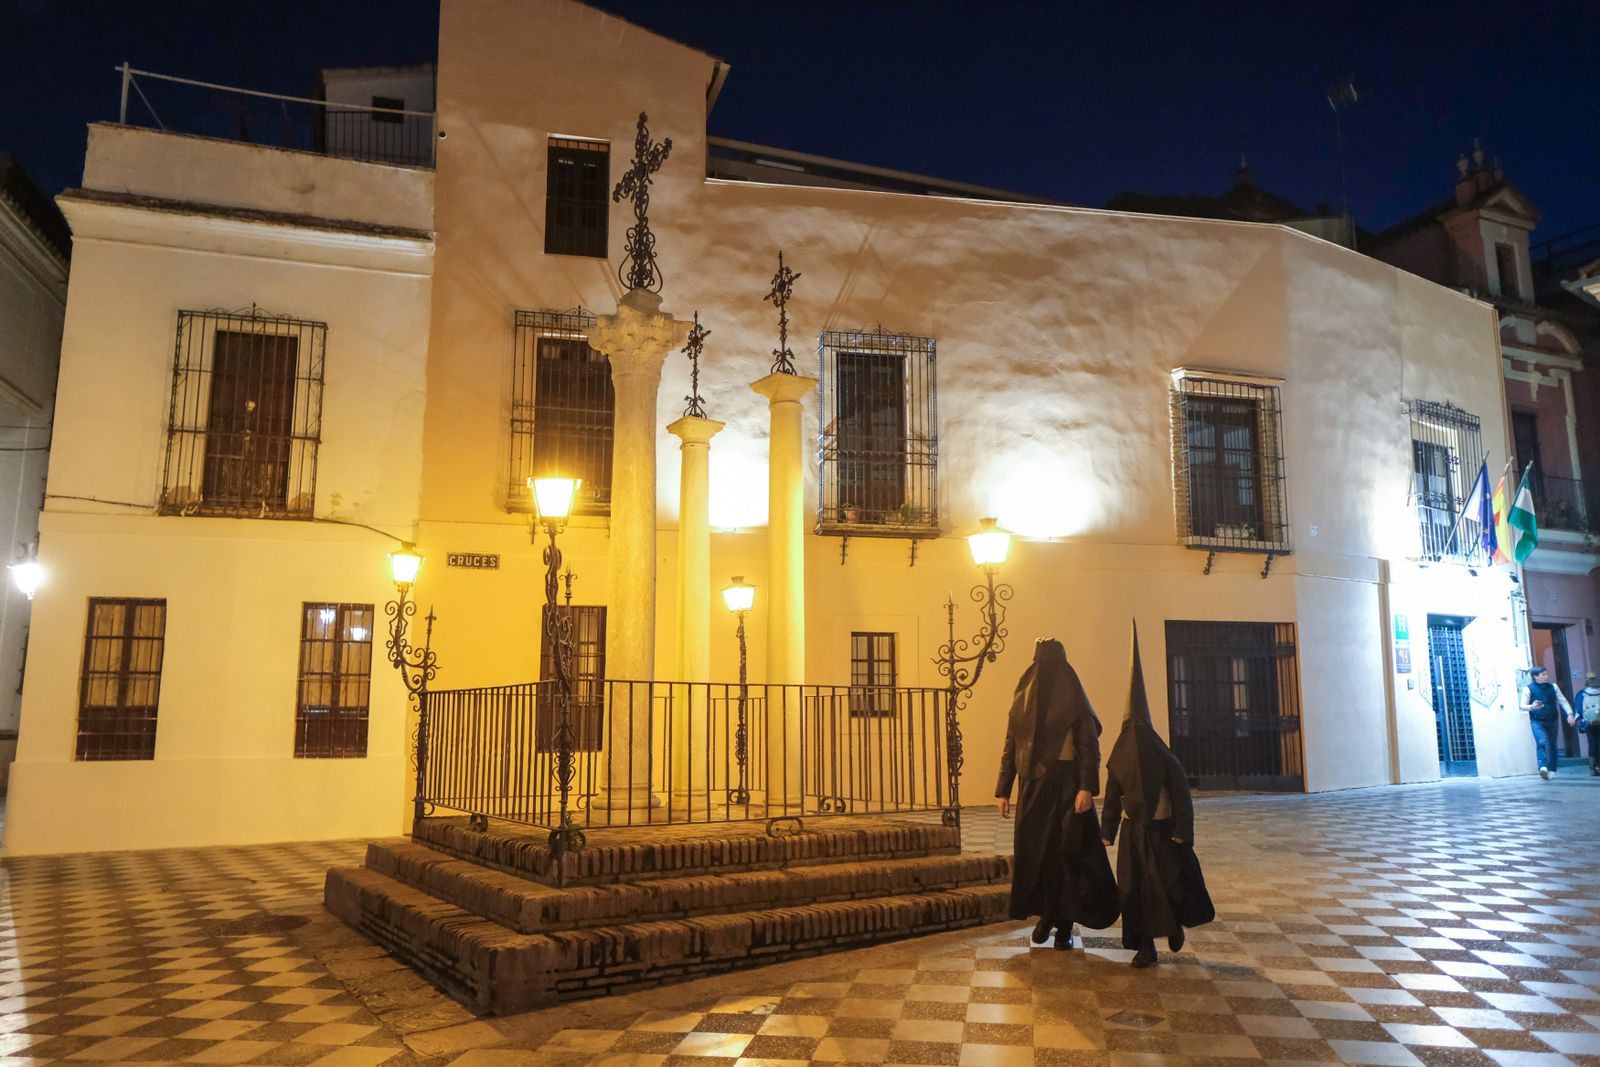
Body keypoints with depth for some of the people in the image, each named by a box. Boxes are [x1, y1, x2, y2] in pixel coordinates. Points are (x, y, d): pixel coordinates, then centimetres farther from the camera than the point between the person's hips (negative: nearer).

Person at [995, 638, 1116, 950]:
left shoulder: (1074, 702, -3)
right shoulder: (1021, 702, 8)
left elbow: (1090, 747, -9)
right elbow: (1010, 749, 10)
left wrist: (1087, 788, -21)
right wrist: (1002, 791, 5)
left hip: (1066, 787, -4)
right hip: (1032, 787, 4)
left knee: (1066, 852, -2)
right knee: (1033, 851, 6)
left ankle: (1064, 924, 9)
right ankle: (1046, 914, 24)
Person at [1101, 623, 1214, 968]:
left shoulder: (1165, 759, -9)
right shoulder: (1118, 761, 1)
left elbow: (1181, 794, -8)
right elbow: (1112, 798, 7)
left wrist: (1182, 832, -13)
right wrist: (1108, 832, 5)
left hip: (1162, 830, -3)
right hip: (1133, 832, 3)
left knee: (1168, 882, 0)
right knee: (1134, 889, -1)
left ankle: (1175, 923, 33)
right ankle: (1146, 947, 7)